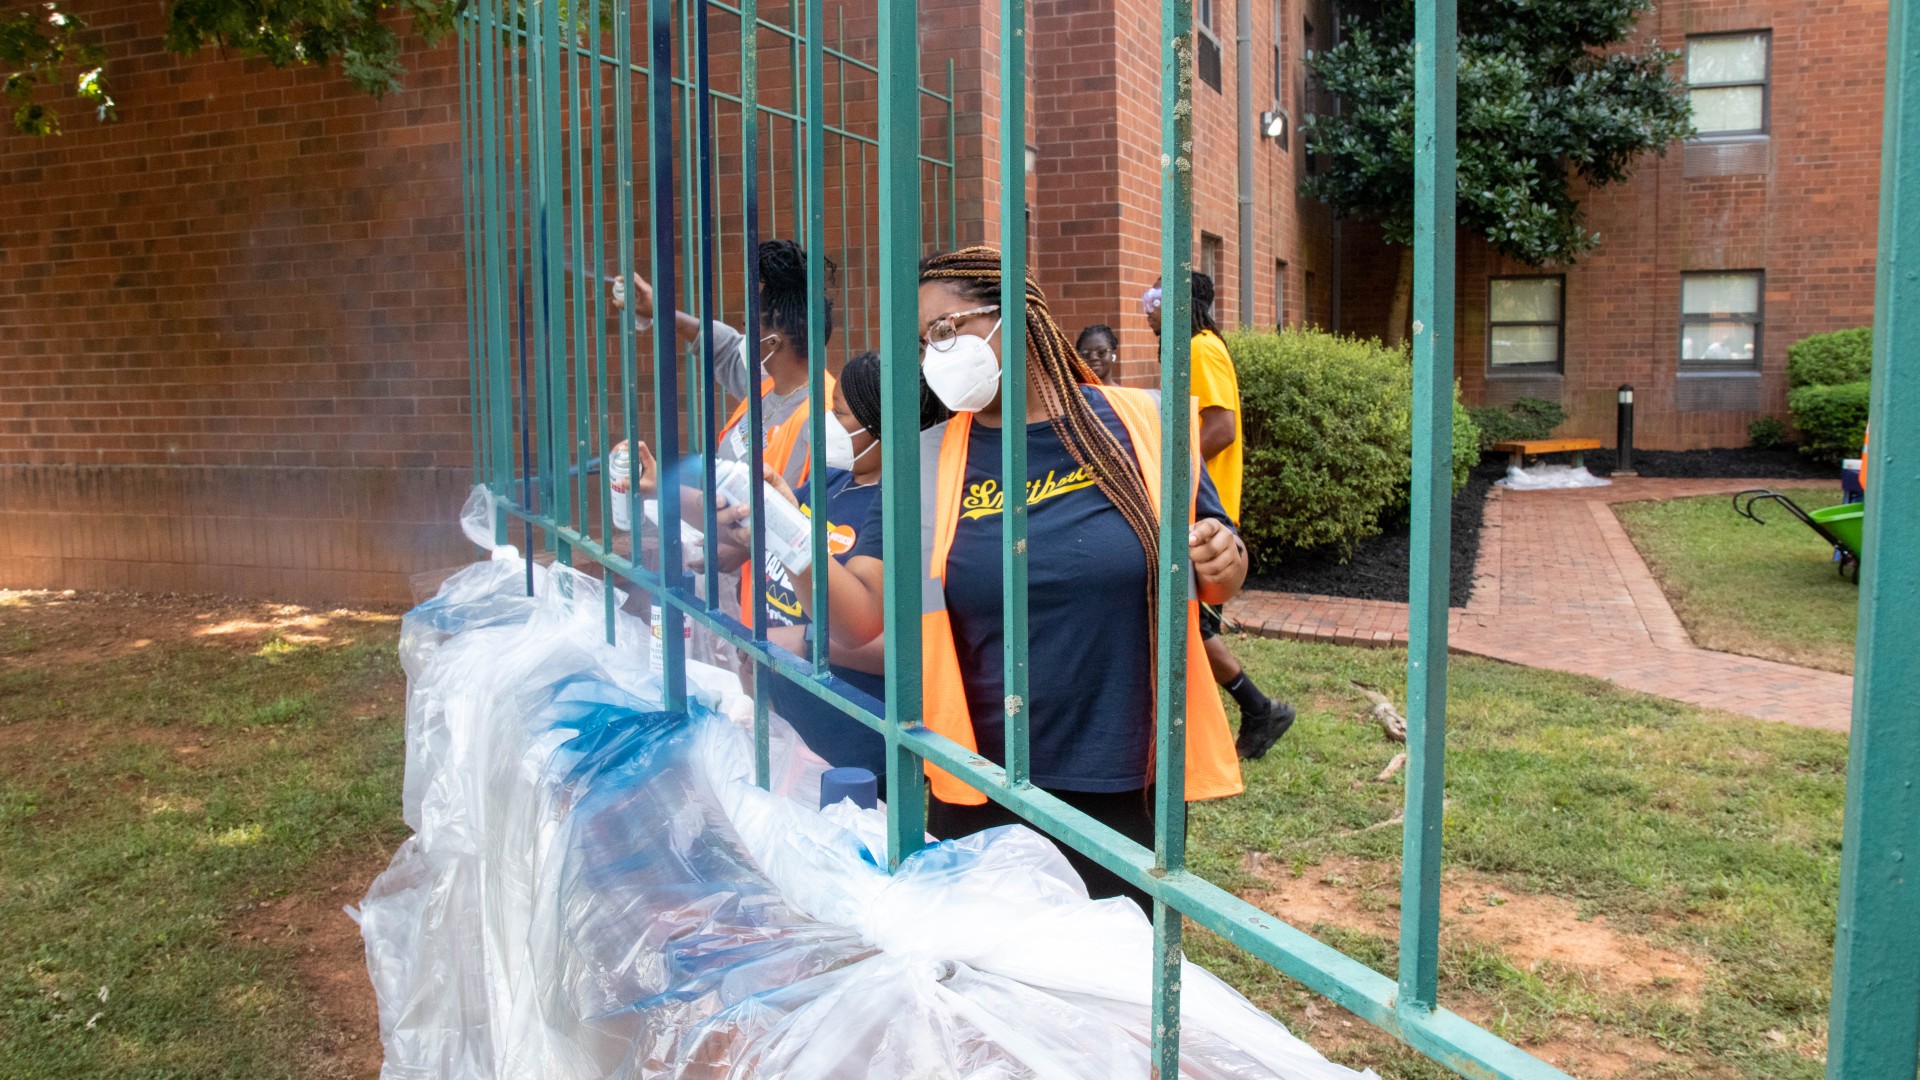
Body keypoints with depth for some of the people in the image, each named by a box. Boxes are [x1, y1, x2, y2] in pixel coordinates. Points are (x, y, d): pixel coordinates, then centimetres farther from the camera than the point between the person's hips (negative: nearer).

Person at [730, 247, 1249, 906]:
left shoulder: (1138, 425, -3)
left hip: (1131, 789, -1)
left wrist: (1224, 562, -15)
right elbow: (859, 617, -8)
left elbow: (1213, 580, 7)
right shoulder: (927, 465, 1)